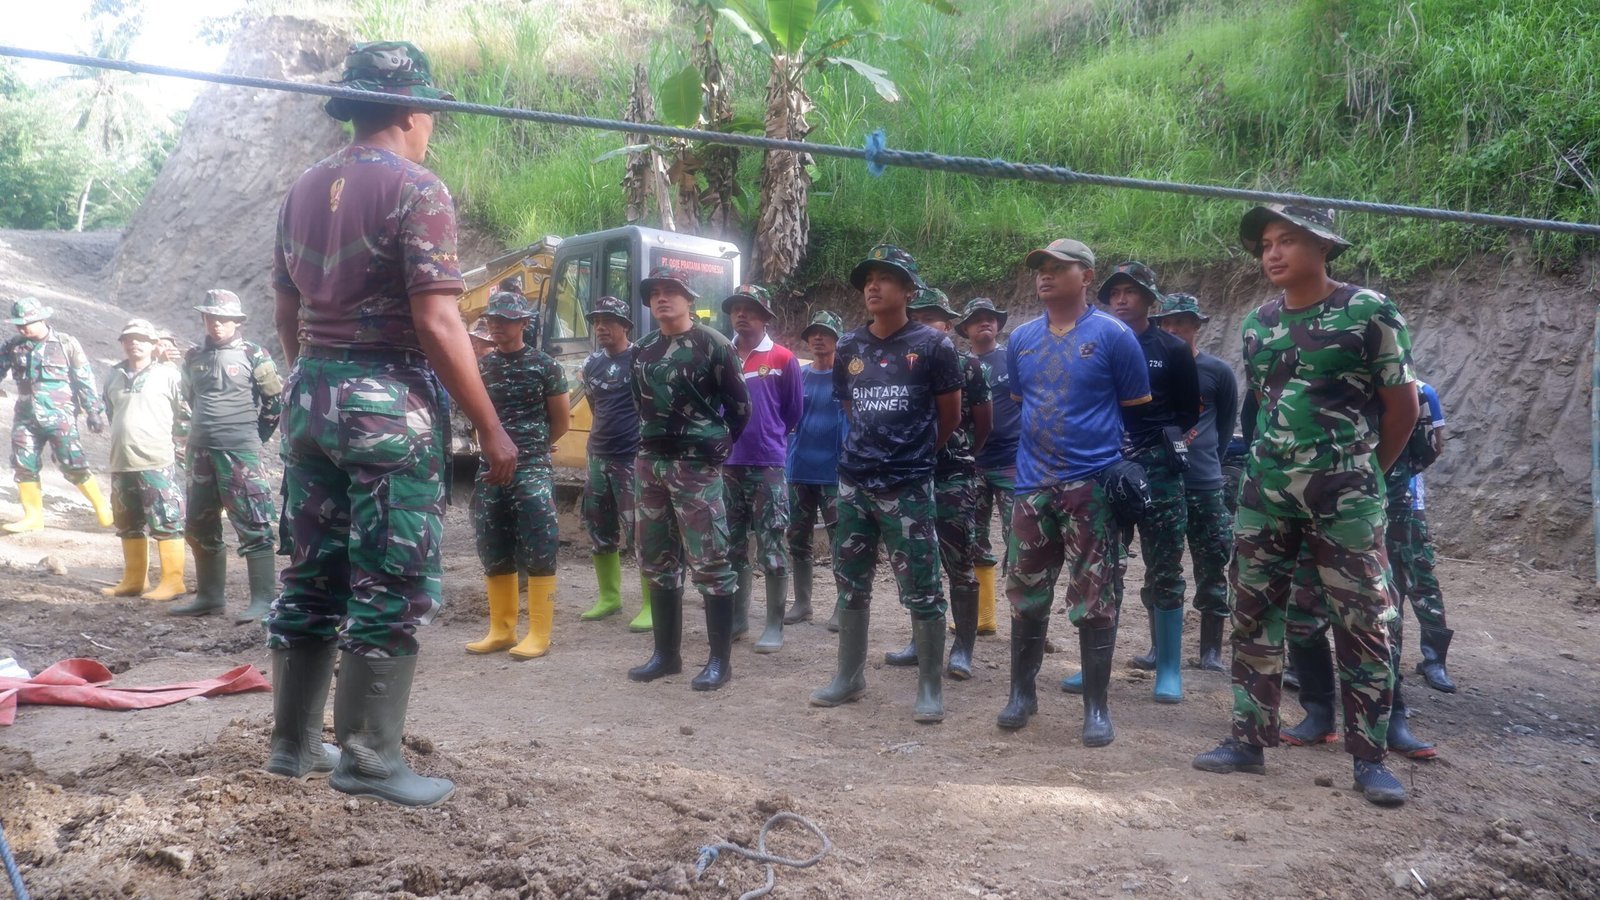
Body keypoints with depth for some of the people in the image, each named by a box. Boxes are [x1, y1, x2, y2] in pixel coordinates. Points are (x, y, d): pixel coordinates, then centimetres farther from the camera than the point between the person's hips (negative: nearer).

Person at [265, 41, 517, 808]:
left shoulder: (303, 191, 13)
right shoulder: (416, 188, -10)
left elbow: (287, 318, 18)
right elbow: (436, 323, -17)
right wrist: (491, 429, -13)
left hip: (310, 394, 8)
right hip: (389, 401, -8)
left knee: (312, 575, 14)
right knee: (391, 585, 0)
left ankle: (294, 742, 23)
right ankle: (369, 757, 4)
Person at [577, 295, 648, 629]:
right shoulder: (592, 363, 12)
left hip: (634, 458, -7)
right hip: (598, 457, 8)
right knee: (599, 531, 13)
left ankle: (651, 605, 0)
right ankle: (609, 598, 26)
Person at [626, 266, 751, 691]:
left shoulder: (712, 345, -7)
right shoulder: (644, 349, 12)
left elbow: (740, 407, -4)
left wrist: (717, 448, 1)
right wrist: (654, 443, 15)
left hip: (696, 466, -7)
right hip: (650, 464, 7)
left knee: (710, 561, -6)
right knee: (657, 560, 11)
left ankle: (720, 660, 2)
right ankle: (666, 653, 21)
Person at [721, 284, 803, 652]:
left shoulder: (783, 359, -2)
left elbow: (792, 412, 5)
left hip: (767, 466, -4)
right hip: (727, 466, 4)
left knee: (771, 549, -2)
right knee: (732, 547, 12)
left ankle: (775, 626, 6)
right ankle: (737, 617, 23)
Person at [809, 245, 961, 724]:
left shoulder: (932, 345, -6)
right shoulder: (849, 347, 6)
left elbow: (950, 415, 1)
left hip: (907, 487, -5)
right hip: (853, 482, 5)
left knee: (921, 589, 0)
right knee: (850, 583, 14)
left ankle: (931, 687, 12)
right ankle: (850, 676, 28)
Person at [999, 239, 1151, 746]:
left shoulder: (1113, 336, -4)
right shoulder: (1021, 339, 11)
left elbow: (1140, 408, -1)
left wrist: (1131, 460, -11)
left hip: (1092, 486, -4)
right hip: (1032, 485, 5)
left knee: (1094, 600, 0)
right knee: (1026, 596, 10)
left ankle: (1097, 706, 11)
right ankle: (1022, 692, 24)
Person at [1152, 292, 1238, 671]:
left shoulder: (1218, 371, 1)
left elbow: (1227, 424, 10)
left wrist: (1206, 459, 8)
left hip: (1205, 486, -1)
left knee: (1212, 572, 2)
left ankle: (1211, 652, 12)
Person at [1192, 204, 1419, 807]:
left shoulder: (1370, 312, -6)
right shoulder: (1257, 323, 9)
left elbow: (1402, 404, -1)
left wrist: (1364, 471, 7)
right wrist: (1286, 458, 13)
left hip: (1345, 498, -5)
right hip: (1265, 491, 5)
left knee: (1363, 625, 1)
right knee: (1255, 617, 8)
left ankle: (1370, 757, 12)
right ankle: (1250, 739, 19)